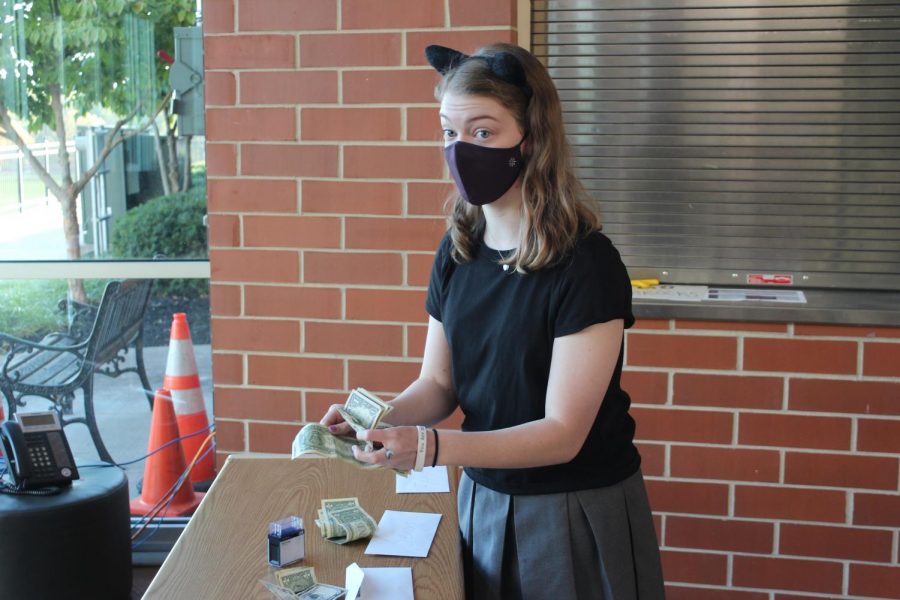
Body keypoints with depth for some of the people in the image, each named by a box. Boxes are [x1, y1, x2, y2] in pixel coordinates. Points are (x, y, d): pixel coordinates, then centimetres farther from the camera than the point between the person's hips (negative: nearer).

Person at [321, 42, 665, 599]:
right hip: (484, 500, 5)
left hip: (577, 514, -5)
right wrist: (378, 421, -17)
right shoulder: (457, 252, -3)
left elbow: (562, 433, -22)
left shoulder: (587, 266, -22)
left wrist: (426, 445, -32)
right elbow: (438, 384, 4)